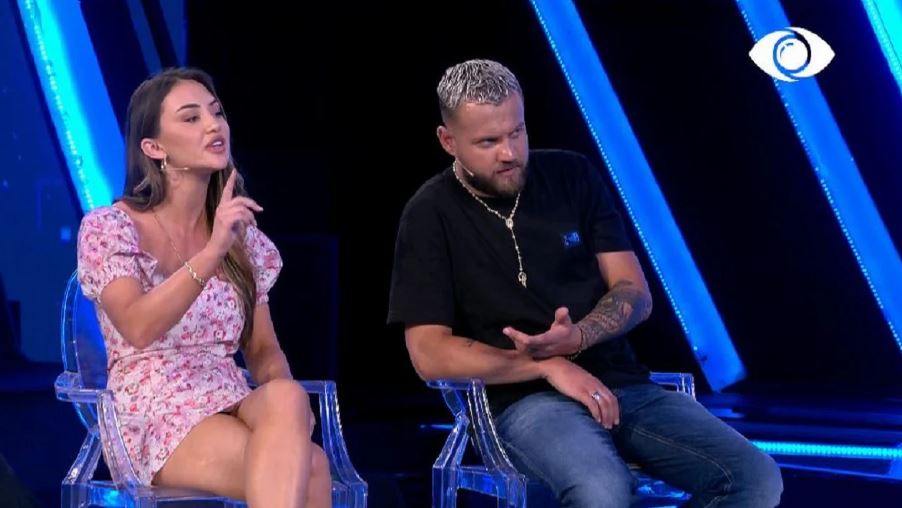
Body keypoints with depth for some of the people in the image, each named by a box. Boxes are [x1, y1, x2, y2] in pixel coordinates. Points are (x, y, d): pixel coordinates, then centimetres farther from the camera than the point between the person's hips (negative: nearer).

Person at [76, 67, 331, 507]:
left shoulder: (245, 237, 15)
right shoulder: (107, 228, -2)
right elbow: (139, 328, -20)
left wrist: (285, 403, -7)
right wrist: (213, 251, -30)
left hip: (234, 409, 5)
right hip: (157, 419, -5)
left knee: (286, 398, -35)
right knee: (307, 467, -34)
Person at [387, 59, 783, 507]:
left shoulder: (572, 176, 9)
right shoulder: (431, 215, -1)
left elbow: (635, 293, 7)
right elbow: (430, 354, -8)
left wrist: (576, 338, -16)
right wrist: (548, 366, -15)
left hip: (623, 385, 5)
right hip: (525, 399, -5)